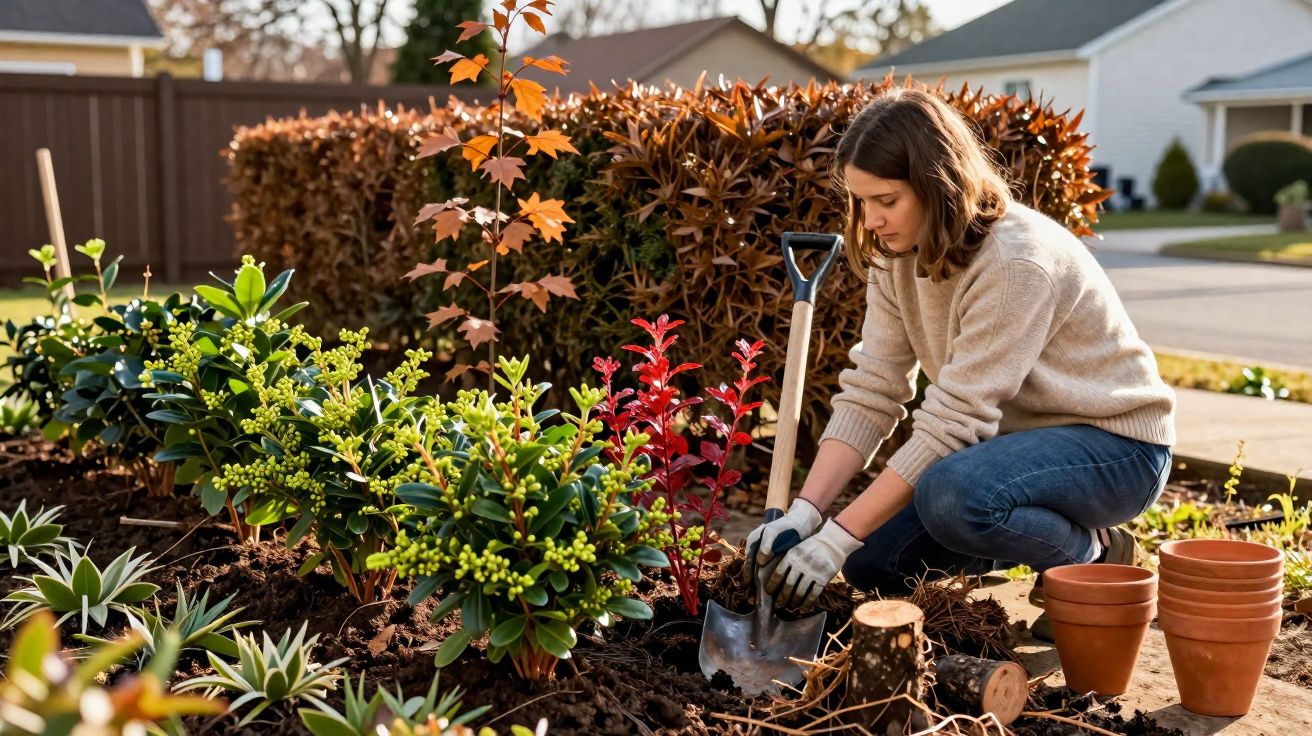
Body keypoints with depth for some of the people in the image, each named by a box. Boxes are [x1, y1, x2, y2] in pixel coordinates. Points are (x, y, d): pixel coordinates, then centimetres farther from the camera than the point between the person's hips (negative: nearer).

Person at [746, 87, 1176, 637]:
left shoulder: (1015, 261, -29)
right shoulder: (896, 254, -4)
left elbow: (952, 423, -30)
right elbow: (870, 391, -8)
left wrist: (837, 537, -29)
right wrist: (804, 513, -21)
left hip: (1116, 445, -8)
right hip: (1017, 438, 8)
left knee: (952, 495, -36)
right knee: (871, 561, -4)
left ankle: (1094, 555, -6)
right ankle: (1041, 535, 16)